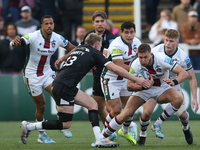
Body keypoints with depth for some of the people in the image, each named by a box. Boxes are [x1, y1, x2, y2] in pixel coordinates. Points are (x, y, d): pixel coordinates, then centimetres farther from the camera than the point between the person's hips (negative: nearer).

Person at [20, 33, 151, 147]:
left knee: (93, 104, 7)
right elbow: (115, 68, -7)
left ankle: (99, 139, -5)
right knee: (65, 124, -5)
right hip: (64, 87, -9)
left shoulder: (80, 48, 19)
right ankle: (29, 127, 1)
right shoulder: (94, 53, -2)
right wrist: (136, 79, -4)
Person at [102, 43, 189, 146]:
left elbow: (184, 73, -28)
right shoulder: (135, 65, -21)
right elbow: (129, 86, -17)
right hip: (142, 90, 0)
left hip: (162, 89, 0)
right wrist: (144, 86, -36)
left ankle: (158, 124, -14)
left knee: (179, 99, -31)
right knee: (125, 114, -17)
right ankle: (103, 137, 1)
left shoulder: (162, 59, -27)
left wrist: (174, 82, -49)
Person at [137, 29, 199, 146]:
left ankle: (186, 128, 33)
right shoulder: (155, 51, -23)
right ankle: (142, 135, 10)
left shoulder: (183, 57, -22)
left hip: (173, 85, 0)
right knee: (147, 112, -18)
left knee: (182, 114, -6)